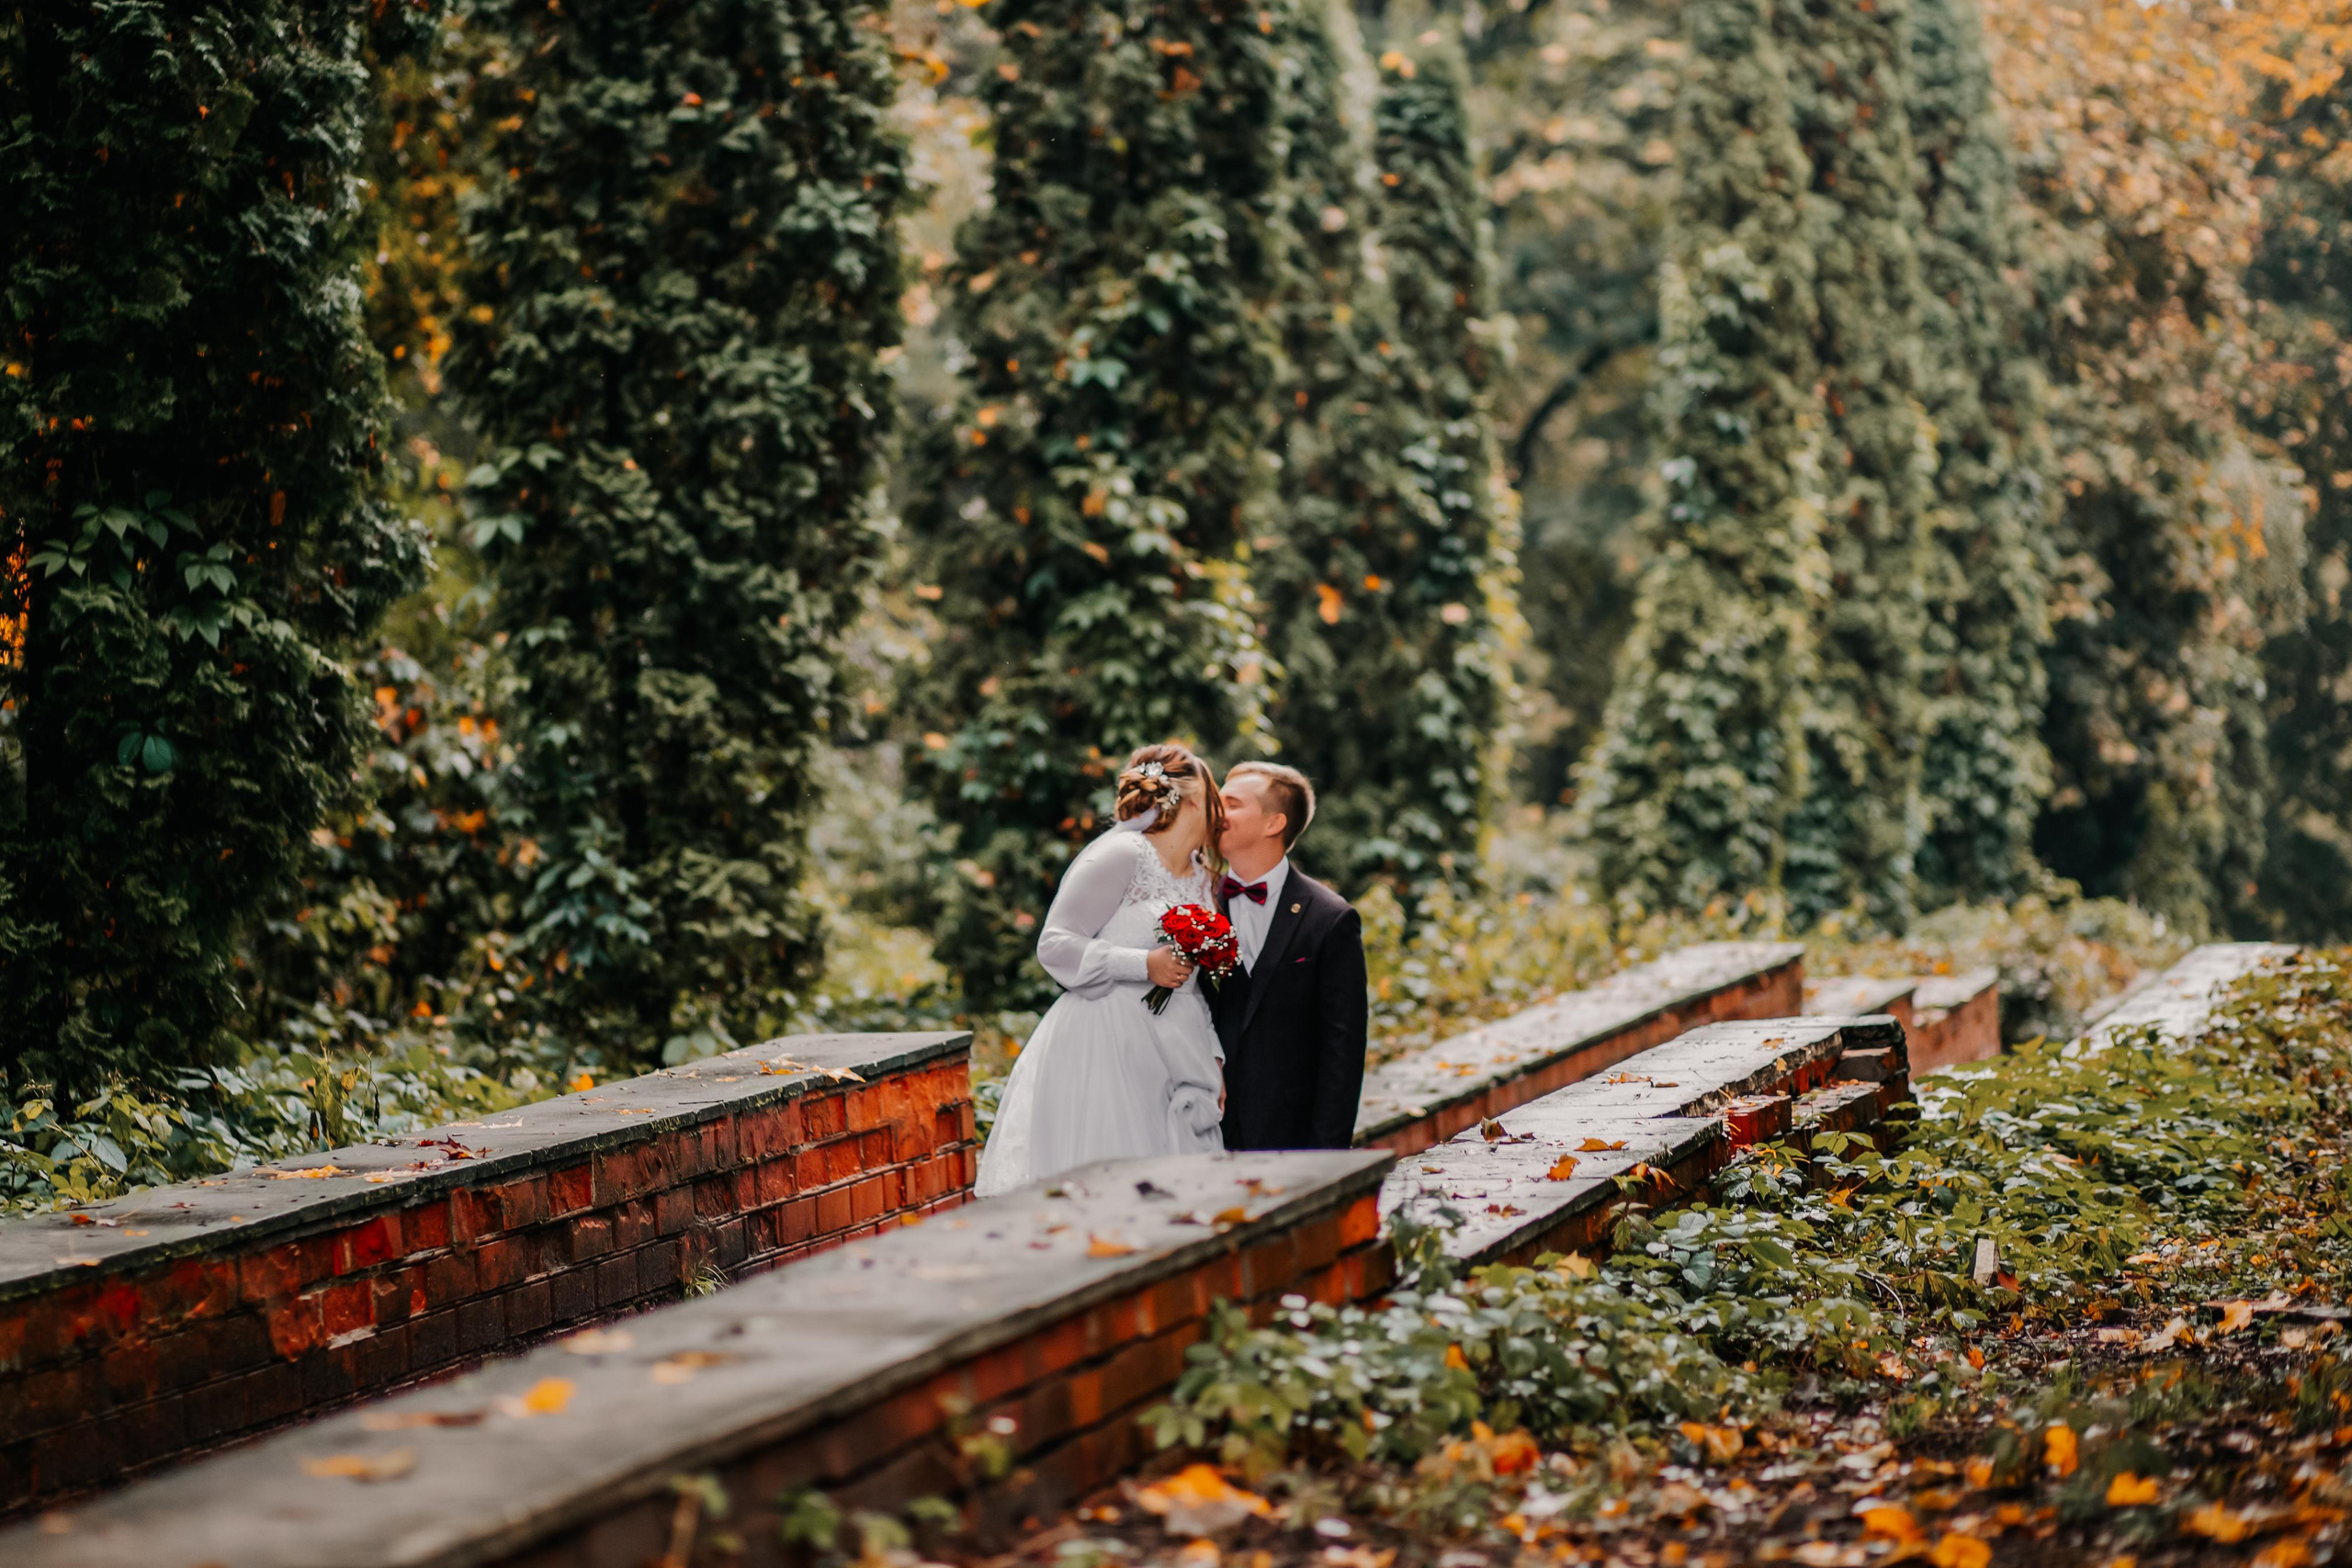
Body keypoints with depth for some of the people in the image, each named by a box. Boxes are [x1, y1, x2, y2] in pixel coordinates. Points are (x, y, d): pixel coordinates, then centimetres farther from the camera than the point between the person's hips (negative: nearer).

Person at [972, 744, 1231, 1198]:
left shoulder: (1201, 878, 16)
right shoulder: (1119, 856, -8)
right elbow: (1054, 946, -11)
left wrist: (1213, 1058, 11)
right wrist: (1144, 965, -17)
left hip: (1167, 1060, 7)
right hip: (1103, 1054, -7)